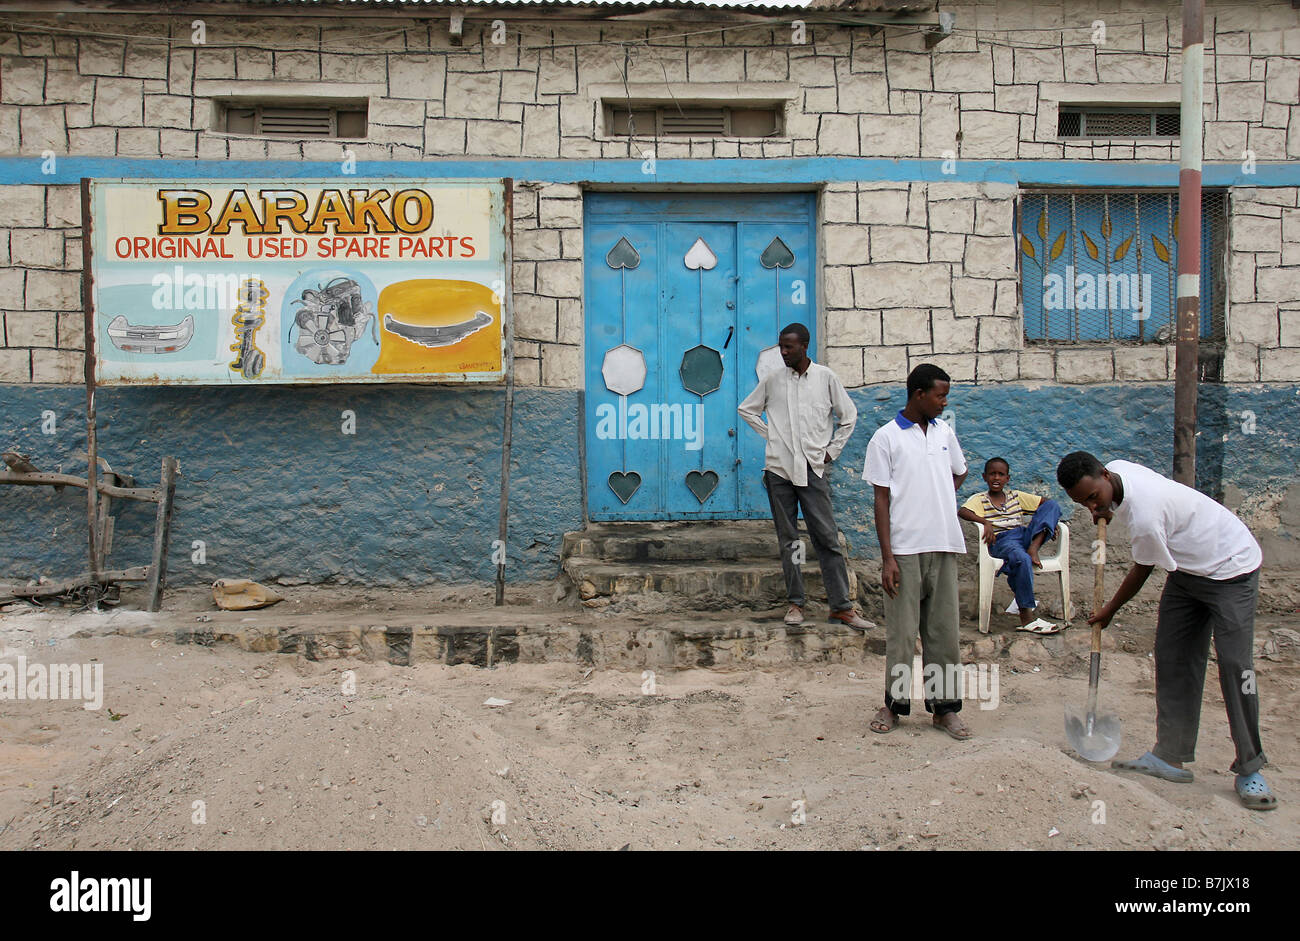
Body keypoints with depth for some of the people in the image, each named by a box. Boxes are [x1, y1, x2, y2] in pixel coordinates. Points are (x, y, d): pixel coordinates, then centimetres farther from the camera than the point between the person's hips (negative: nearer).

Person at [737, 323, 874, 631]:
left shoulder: (825, 377, 3)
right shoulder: (772, 380, 6)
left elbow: (848, 415, 13)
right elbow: (746, 409, 19)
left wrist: (832, 451, 6)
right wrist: (770, 435, 7)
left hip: (813, 467, -1)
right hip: (779, 467, 2)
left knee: (827, 537, -4)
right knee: (788, 539, 6)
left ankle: (841, 607, 0)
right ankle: (796, 603, 14)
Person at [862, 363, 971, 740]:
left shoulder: (945, 432, 12)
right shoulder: (886, 438, -3)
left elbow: (959, 473, 30)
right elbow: (881, 499, -5)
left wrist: (938, 497, 9)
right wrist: (887, 557, -11)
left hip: (944, 546, 5)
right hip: (905, 549, -4)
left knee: (944, 630, 8)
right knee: (902, 632, 1)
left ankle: (944, 706, 17)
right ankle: (894, 704, 15)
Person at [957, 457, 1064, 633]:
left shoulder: (1016, 496, 24)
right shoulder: (980, 499, 9)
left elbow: (1046, 503, 24)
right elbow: (962, 512, -12)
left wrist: (1051, 519, 3)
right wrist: (985, 522, -27)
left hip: (1024, 535, 5)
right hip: (1001, 540, -5)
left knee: (1053, 504, -6)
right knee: (1022, 559, -40)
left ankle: (1034, 547, -29)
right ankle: (1027, 617, -35)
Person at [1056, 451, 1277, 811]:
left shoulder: (1145, 517, -36)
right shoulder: (1118, 468, -12)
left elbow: (1142, 571, -17)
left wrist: (1109, 610, -2)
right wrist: (1107, 512, 7)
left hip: (1230, 568, -9)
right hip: (1188, 568, 9)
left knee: (1234, 663, -13)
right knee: (1172, 658, 3)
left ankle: (1249, 769, -3)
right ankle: (1171, 756, 5)